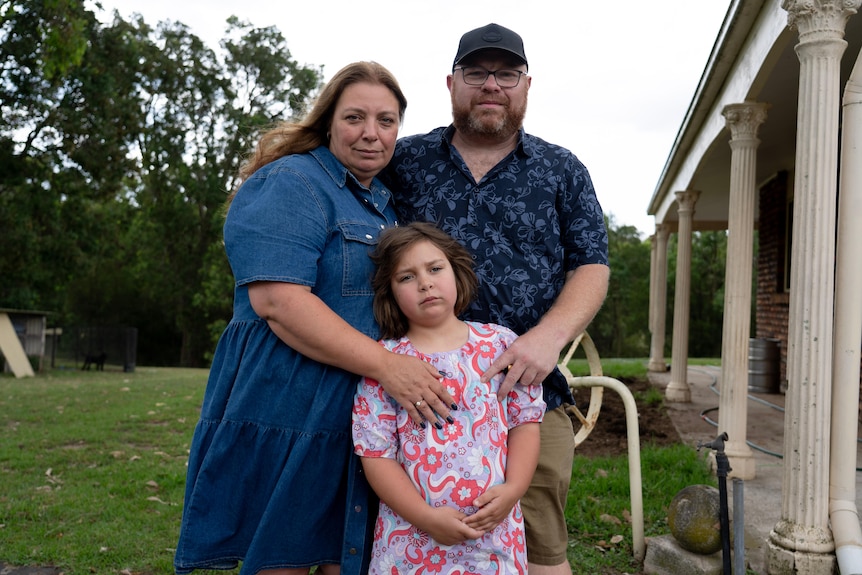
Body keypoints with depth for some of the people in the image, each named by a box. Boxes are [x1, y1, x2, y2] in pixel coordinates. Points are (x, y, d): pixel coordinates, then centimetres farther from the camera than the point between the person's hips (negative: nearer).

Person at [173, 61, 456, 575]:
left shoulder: (386, 203, 18)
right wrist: (385, 364, -26)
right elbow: (277, 301, -22)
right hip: (288, 412, -7)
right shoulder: (289, 185, -9)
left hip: (367, 418, 8)